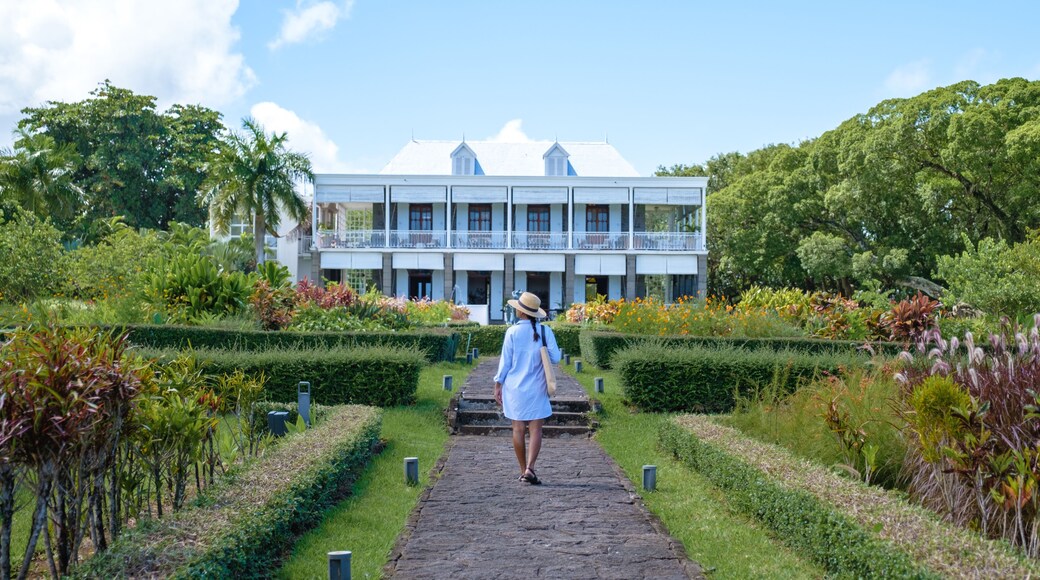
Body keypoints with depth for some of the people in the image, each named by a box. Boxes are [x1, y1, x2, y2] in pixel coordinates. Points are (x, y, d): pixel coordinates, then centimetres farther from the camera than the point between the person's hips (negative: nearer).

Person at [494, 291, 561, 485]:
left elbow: (505, 361, -3)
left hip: (514, 387, 0)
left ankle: (523, 470, 14)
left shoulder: (512, 332, -5)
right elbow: (555, 358, -5)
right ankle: (530, 468, -14)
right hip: (537, 388, 0)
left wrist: (498, 385, 5)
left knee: (518, 429, 9)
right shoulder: (545, 331, -4)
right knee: (536, 429, 1)